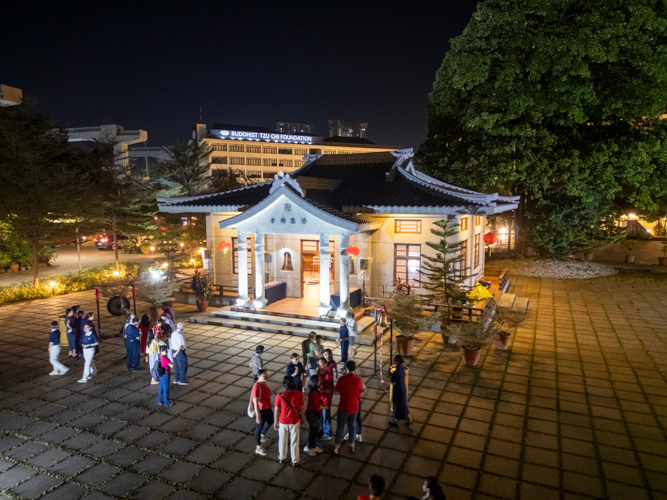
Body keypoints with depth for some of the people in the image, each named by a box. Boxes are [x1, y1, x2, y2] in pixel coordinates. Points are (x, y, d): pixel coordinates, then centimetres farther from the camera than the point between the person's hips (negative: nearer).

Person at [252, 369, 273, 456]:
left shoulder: (264, 382, -3)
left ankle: (262, 435, 56)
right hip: (261, 410, -8)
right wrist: (258, 415, -28)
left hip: (268, 408, 9)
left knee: (270, 421, 29)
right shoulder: (256, 387, -30)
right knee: (259, 427, 10)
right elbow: (255, 402, -29)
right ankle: (258, 448, 29)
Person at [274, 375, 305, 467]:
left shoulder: (280, 396, -21)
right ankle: (295, 461, 30)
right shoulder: (298, 394, -17)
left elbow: (276, 410, -12)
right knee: (294, 442, 17)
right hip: (294, 421, 0)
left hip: (283, 422, 0)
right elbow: (302, 408, -6)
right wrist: (302, 417, 13)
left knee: (282, 440, 22)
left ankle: (281, 458, 41)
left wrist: (276, 422, 4)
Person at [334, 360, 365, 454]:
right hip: (354, 407, 2)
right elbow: (362, 390, 6)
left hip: (343, 407, -2)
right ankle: (352, 445, 30)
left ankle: (337, 447, 20)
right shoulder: (359, 380, -12)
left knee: (340, 426, 12)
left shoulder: (342, 379, -19)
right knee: (352, 425, 20)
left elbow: (336, 392, -10)